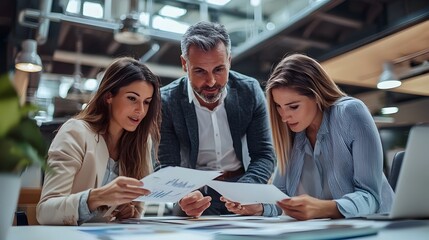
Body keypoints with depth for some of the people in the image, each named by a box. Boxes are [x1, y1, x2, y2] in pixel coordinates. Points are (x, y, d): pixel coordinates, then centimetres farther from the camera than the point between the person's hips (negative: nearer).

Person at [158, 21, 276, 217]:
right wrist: (184, 197, -34)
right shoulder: (167, 101, -13)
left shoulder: (250, 91, -9)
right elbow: (168, 167, -12)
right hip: (195, 191, 0)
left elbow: (264, 155, -6)